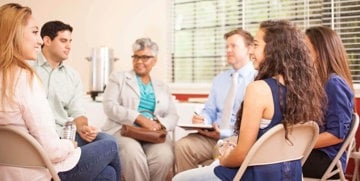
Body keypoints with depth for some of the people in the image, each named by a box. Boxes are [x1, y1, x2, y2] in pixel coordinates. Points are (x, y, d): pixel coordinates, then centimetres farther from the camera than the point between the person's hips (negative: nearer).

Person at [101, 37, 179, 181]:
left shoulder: (162, 87, 23)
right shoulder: (118, 77, 14)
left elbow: (173, 117, 14)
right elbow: (109, 106, -2)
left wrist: (159, 124, -11)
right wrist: (139, 118, -14)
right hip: (124, 130, -2)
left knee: (164, 156, -31)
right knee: (133, 154, -36)